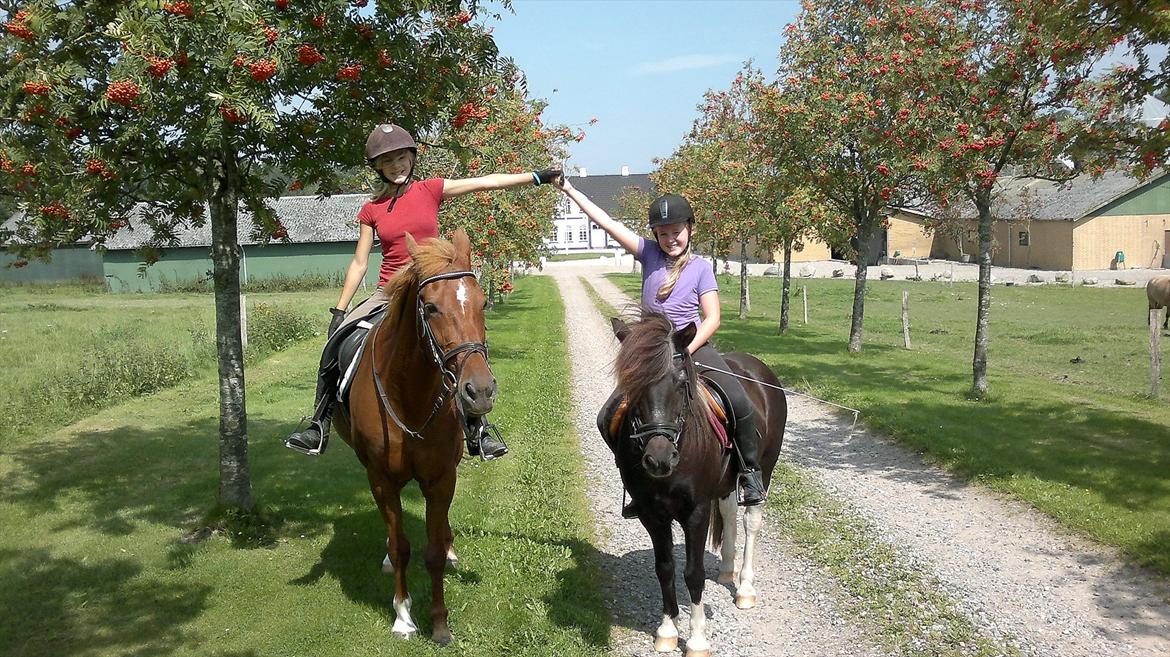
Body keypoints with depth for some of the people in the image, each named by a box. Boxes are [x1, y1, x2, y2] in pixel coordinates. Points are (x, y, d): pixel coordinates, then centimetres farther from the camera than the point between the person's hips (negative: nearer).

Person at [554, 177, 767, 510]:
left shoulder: (701, 268, -3)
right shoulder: (649, 253, 2)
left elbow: (712, 318, -7)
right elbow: (607, 222, -1)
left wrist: (685, 351, -19)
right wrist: (569, 189, -4)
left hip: (694, 347, -3)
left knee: (740, 404, -20)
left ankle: (751, 470, 4)